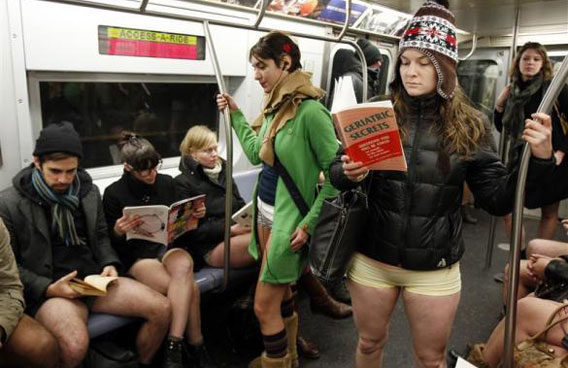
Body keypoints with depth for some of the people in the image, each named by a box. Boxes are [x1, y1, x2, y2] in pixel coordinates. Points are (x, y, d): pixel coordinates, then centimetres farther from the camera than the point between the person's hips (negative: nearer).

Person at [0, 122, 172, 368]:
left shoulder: (88, 191, 10)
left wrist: (110, 264, 0)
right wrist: (48, 289, -15)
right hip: (47, 290, -5)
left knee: (162, 309, -10)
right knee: (75, 345, -35)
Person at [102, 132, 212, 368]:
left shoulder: (166, 182, 7)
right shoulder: (114, 193, -2)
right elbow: (110, 243, 1)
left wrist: (193, 216, -4)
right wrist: (118, 232, -22)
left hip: (169, 246, 3)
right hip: (137, 256, -3)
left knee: (183, 267, -37)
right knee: (190, 288, -32)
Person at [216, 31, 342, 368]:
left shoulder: (310, 110, -21)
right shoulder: (274, 105, 6)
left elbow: (336, 172, -20)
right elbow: (256, 153, 14)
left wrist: (310, 222, -19)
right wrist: (236, 114, 10)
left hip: (288, 216, -8)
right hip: (265, 208, 8)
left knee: (264, 305, 3)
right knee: (281, 294, 22)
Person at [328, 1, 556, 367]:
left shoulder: (470, 125, -6)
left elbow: (498, 199, -5)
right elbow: (335, 172, -2)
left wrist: (539, 159, -20)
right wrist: (347, 173, -24)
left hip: (435, 268, 0)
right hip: (372, 258, 1)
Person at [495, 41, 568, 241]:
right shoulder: (512, 92, 6)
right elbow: (501, 128, 12)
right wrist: (499, 105, -2)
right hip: (519, 159, 3)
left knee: (550, 212, 8)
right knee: (508, 210, 0)